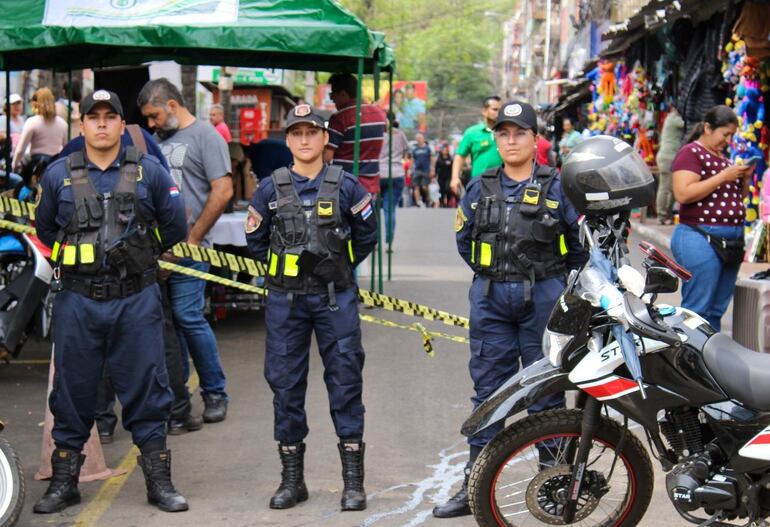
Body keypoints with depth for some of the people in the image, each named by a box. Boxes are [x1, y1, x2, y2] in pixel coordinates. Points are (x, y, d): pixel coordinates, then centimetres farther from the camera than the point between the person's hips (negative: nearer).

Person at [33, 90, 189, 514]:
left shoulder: (149, 172, 3)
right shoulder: (58, 175, 5)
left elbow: (174, 227, 12)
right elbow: (45, 228, 19)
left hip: (136, 300, -1)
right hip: (77, 301, 1)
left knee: (146, 391, 2)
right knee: (72, 393, 7)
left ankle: (159, 482, 11)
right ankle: (63, 482, 18)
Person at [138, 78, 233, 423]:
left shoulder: (205, 136, -4)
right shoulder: (161, 140, 19)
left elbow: (223, 192, -11)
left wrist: (192, 239, -10)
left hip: (186, 248, -7)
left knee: (188, 317, -9)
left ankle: (215, 393, 3)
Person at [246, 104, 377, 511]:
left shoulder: (346, 186, 1)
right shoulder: (270, 189, 4)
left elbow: (366, 235, 12)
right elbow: (255, 240, 14)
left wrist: (341, 265, 9)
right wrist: (283, 266, 10)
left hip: (336, 297, -1)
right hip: (285, 299, 2)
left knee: (345, 381, -2)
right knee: (285, 384, 4)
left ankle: (353, 480, 5)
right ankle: (291, 478, 15)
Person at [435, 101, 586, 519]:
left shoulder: (557, 187, -1)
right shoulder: (480, 189, 8)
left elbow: (582, 242, 7)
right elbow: (464, 240, 20)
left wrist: (551, 276, 10)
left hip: (543, 298, -3)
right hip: (490, 299, 3)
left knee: (546, 390, 2)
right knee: (488, 390, 6)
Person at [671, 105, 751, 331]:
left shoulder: (722, 156, 20)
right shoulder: (691, 153, -6)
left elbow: (738, 198, 27)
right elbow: (683, 194, -20)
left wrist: (744, 177, 6)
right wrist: (723, 177, -17)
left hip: (731, 241, 9)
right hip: (700, 238, -9)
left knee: (716, 311, 10)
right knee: (697, 311, -10)